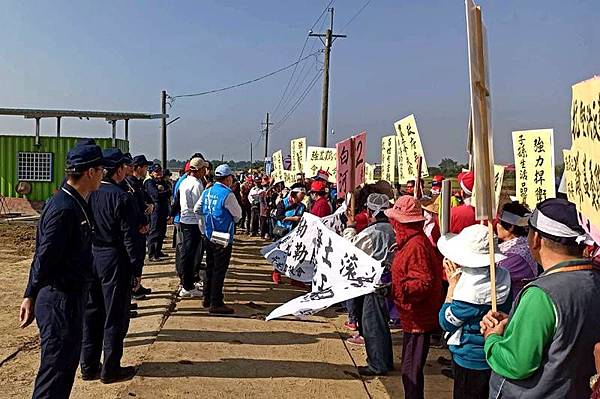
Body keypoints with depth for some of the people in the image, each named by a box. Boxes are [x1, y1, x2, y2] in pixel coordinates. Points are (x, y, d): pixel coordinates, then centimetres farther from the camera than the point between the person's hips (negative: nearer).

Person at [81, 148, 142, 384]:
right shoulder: (122, 197, -15)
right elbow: (129, 236, -15)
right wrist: (136, 265, -7)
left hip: (89, 257, 6)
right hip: (113, 260, -6)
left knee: (90, 313, 15)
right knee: (115, 315, 5)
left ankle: (89, 366, 25)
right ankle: (110, 369, 14)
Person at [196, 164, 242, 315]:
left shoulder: (207, 192, 5)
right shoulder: (227, 194, -17)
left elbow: (197, 209, 13)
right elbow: (238, 215, -7)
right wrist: (230, 220, 13)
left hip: (208, 236, 8)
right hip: (223, 239, -7)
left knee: (210, 267, 18)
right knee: (219, 270, -1)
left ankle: (207, 299, 27)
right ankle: (216, 304, 4)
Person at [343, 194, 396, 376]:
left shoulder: (370, 233, -21)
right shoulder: (393, 230, 3)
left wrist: (350, 228, -5)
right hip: (388, 282, 8)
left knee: (372, 326, 3)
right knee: (382, 324, 20)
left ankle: (377, 365, 12)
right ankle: (386, 361, 32)